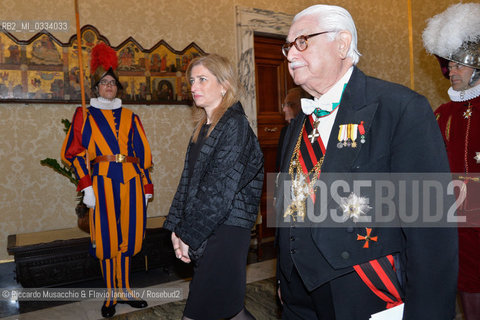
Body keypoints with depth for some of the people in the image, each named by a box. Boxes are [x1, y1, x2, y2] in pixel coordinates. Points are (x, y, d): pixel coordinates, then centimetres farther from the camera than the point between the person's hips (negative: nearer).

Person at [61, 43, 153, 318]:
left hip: (131, 182, 2)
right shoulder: (85, 116, 6)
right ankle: (111, 295, 18)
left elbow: (143, 154, 11)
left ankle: (124, 290, 23)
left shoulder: (130, 117, 12)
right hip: (103, 184, -2)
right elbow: (74, 153, 2)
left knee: (128, 237, 7)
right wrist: (86, 187, -7)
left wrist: (147, 187, 7)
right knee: (107, 239, 3)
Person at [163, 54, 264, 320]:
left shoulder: (234, 124, -11)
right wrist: (177, 228, 2)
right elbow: (188, 180, 11)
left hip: (226, 230, -8)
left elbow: (219, 188, -16)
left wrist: (188, 234, -12)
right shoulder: (203, 128, 13)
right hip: (202, 233, 8)